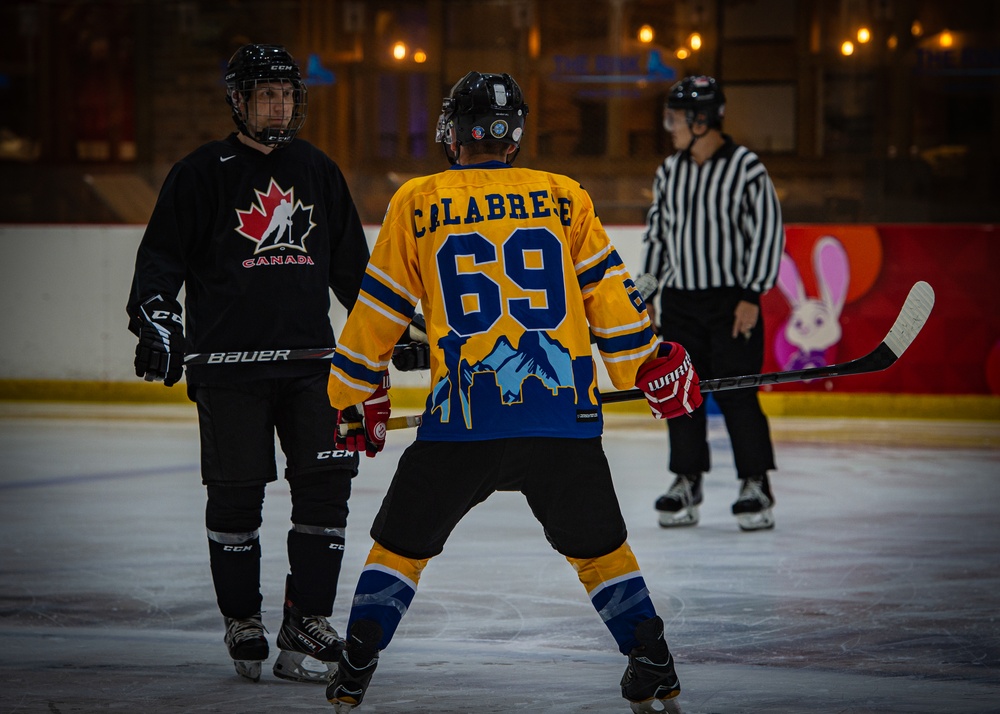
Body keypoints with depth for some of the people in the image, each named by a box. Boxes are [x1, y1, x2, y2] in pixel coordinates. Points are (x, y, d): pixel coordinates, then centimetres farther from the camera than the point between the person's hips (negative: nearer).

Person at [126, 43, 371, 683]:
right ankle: (244, 624, 14)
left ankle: (307, 624, 3)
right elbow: (162, 257, -1)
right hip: (228, 361, -3)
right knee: (235, 495, -1)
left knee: (327, 483, -5)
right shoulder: (202, 174, 1)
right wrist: (156, 320, -16)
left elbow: (351, 263, 21)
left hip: (309, 356, 3)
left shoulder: (319, 173, 13)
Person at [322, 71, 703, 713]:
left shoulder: (418, 204, 6)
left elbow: (380, 311, 11)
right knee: (599, 545, 18)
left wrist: (356, 399, 22)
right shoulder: (564, 198, 9)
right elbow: (608, 293, 9)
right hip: (563, 416, 1)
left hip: (462, 418, -1)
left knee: (402, 542, 15)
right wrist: (653, 366, 20)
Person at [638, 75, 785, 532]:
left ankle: (756, 486, 0)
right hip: (679, 300, 6)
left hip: (731, 301, -6)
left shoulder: (745, 169, -10)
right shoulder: (669, 172, 9)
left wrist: (752, 296, -14)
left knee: (735, 392, -8)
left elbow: (768, 233, -10)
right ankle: (686, 484, 14)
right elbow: (656, 232, 17)